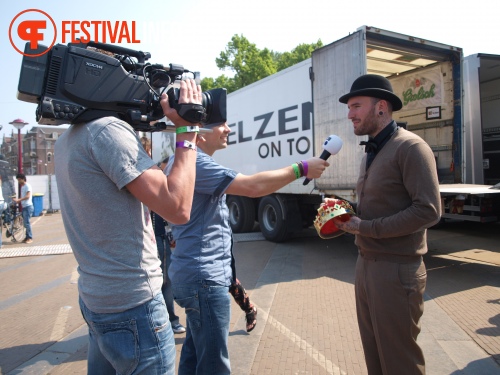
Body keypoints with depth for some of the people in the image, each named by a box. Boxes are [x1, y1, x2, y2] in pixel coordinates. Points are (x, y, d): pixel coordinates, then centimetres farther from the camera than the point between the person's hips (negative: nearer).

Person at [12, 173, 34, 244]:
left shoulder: (27, 186, -11)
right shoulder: (22, 186, 17)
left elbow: (28, 196, -21)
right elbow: (22, 196, 20)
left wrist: (18, 199, -26)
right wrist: (17, 200, 5)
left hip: (28, 206, -9)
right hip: (24, 207, 9)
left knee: (27, 222, -9)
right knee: (25, 222, 10)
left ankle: (30, 238, -3)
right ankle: (27, 237, 17)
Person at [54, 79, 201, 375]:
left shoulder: (68, 139, 9)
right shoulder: (108, 129, -19)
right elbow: (178, 208, -25)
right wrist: (187, 131, -16)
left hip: (95, 297, 9)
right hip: (132, 305, -9)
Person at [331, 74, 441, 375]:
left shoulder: (410, 147, -14)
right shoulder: (372, 152, 14)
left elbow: (428, 211, -22)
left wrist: (366, 228, -18)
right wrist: (348, 218, 3)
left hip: (397, 270, -8)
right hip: (367, 264, 8)